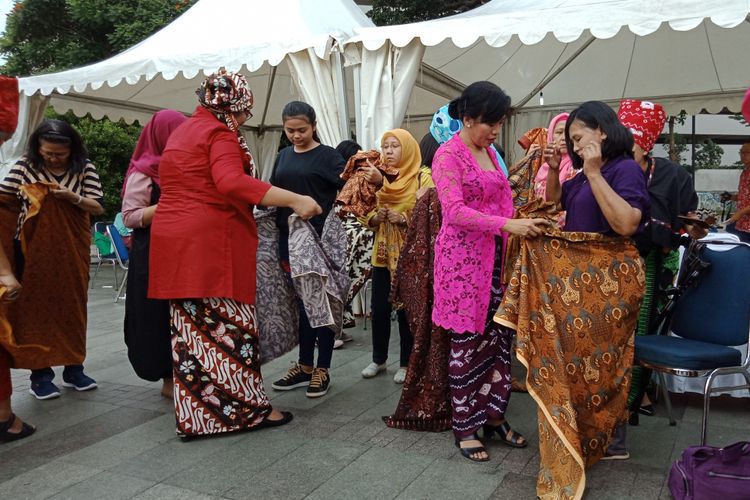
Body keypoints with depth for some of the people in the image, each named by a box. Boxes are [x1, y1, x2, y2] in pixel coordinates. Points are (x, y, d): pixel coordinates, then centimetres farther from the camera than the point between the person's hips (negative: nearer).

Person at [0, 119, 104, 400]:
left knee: (72, 307, 7)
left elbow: (98, 208, -3)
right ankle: (40, 372, 9)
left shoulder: (84, 169, -1)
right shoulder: (24, 166, -1)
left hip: (72, 250, 1)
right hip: (34, 249, -1)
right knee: (36, 307, 2)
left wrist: (73, 197, -19)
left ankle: (73, 367, 17)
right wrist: (26, 198, -15)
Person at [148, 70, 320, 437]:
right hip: (212, 241, -8)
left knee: (192, 328, 9)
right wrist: (295, 201, -28)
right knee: (230, 326, -1)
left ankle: (195, 415, 16)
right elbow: (232, 182, -25)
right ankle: (249, 407, 8)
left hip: (172, 240, 9)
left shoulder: (181, 132, 20)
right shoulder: (219, 133, -8)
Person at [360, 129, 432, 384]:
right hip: (382, 253, 4)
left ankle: (406, 363, 16)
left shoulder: (422, 180, -5)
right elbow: (366, 215, 13)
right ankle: (378, 359, 24)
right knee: (379, 308, 8)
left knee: (405, 310, 2)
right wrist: (374, 217, -9)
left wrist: (404, 218, -23)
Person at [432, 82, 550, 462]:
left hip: (494, 257, 8)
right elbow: (454, 211, -20)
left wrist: (524, 225, 4)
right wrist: (508, 225, -28)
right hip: (463, 259, -7)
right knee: (468, 342, 0)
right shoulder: (448, 155, -10)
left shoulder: (489, 153, 15)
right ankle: (465, 426, 16)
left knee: (499, 338, 9)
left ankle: (493, 416, 24)